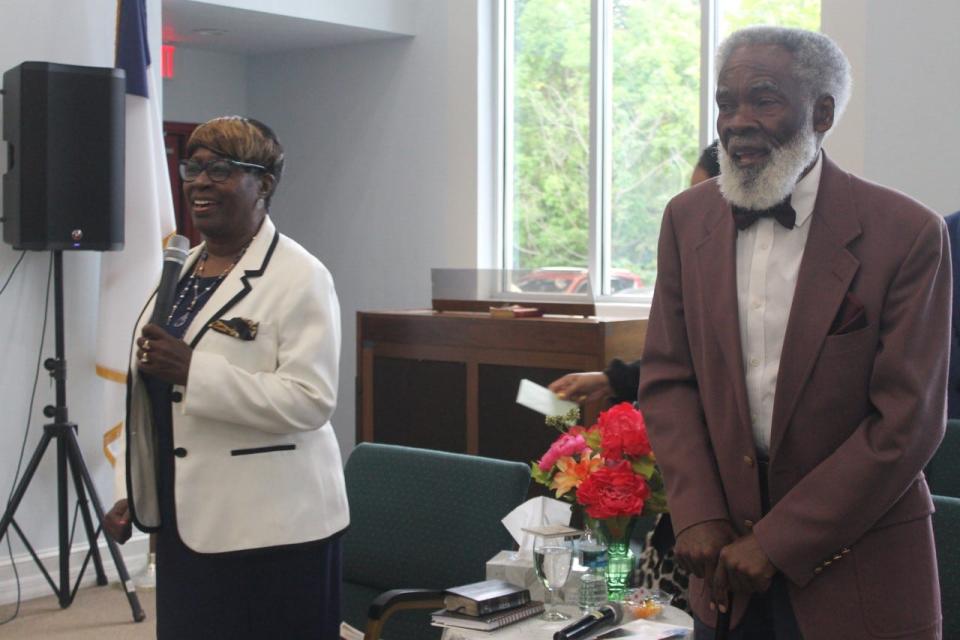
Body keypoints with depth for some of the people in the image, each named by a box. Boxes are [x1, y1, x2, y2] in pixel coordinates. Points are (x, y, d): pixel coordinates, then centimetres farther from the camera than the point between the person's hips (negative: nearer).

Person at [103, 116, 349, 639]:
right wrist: (131, 494, 17)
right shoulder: (180, 269, 14)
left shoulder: (299, 277, -11)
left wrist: (191, 371, -26)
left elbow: (311, 400, -21)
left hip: (270, 528, -7)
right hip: (186, 520, 7)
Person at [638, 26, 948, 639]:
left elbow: (909, 422, -13)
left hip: (856, 564, -3)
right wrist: (698, 516, -8)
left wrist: (779, 542, -13)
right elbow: (668, 377, 4)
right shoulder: (688, 218, 1)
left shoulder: (908, 233, -12)